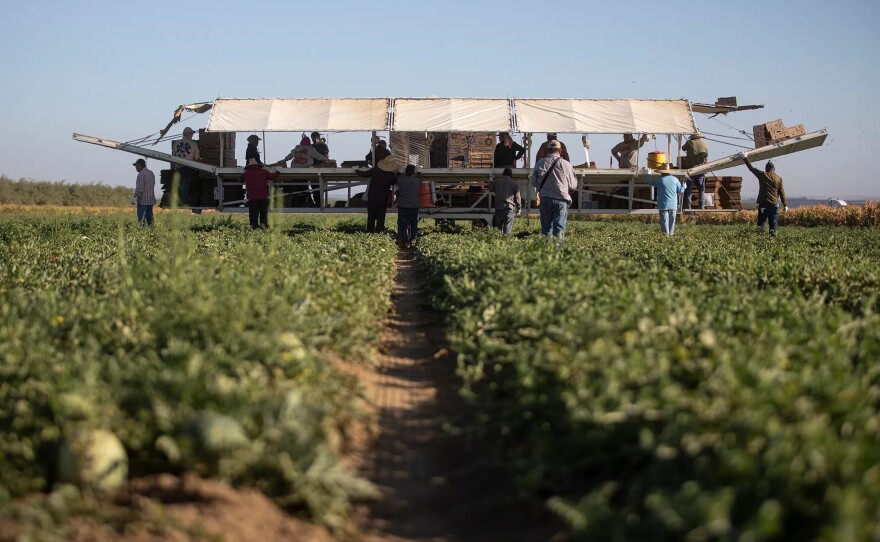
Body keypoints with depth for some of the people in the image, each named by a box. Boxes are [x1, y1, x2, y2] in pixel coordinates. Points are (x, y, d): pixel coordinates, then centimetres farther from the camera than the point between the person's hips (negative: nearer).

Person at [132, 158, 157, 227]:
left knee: (141, 220, -7)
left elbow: (139, 188, -20)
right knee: (149, 218, 11)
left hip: (143, 201, -9)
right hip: (151, 201, 9)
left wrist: (134, 197, -15)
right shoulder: (151, 173, 13)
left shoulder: (141, 174, -14)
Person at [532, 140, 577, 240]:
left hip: (545, 200, 2)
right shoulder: (565, 164, -4)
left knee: (546, 229, 8)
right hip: (561, 200, -2)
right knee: (559, 228, -3)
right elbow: (573, 185, 4)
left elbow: (534, 182, 10)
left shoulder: (540, 163, 1)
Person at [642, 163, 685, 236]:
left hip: (663, 205, -4)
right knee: (672, 221, 10)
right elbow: (680, 190, 8)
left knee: (664, 221, -1)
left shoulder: (660, 180, -10)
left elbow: (651, 182, 7)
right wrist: (684, 186, 30)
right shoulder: (675, 180, 1)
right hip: (673, 205, 4)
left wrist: (648, 174, 24)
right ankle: (671, 234, 12)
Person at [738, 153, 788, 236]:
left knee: (761, 219, 7)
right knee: (773, 220, 1)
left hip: (763, 202, 0)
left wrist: (744, 158, 22)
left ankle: (760, 230, -10)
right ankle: (773, 231, -14)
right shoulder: (779, 178, 4)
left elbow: (751, 168, 12)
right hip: (773, 203, 0)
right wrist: (784, 204, 8)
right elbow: (782, 192, 4)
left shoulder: (762, 175, 2)